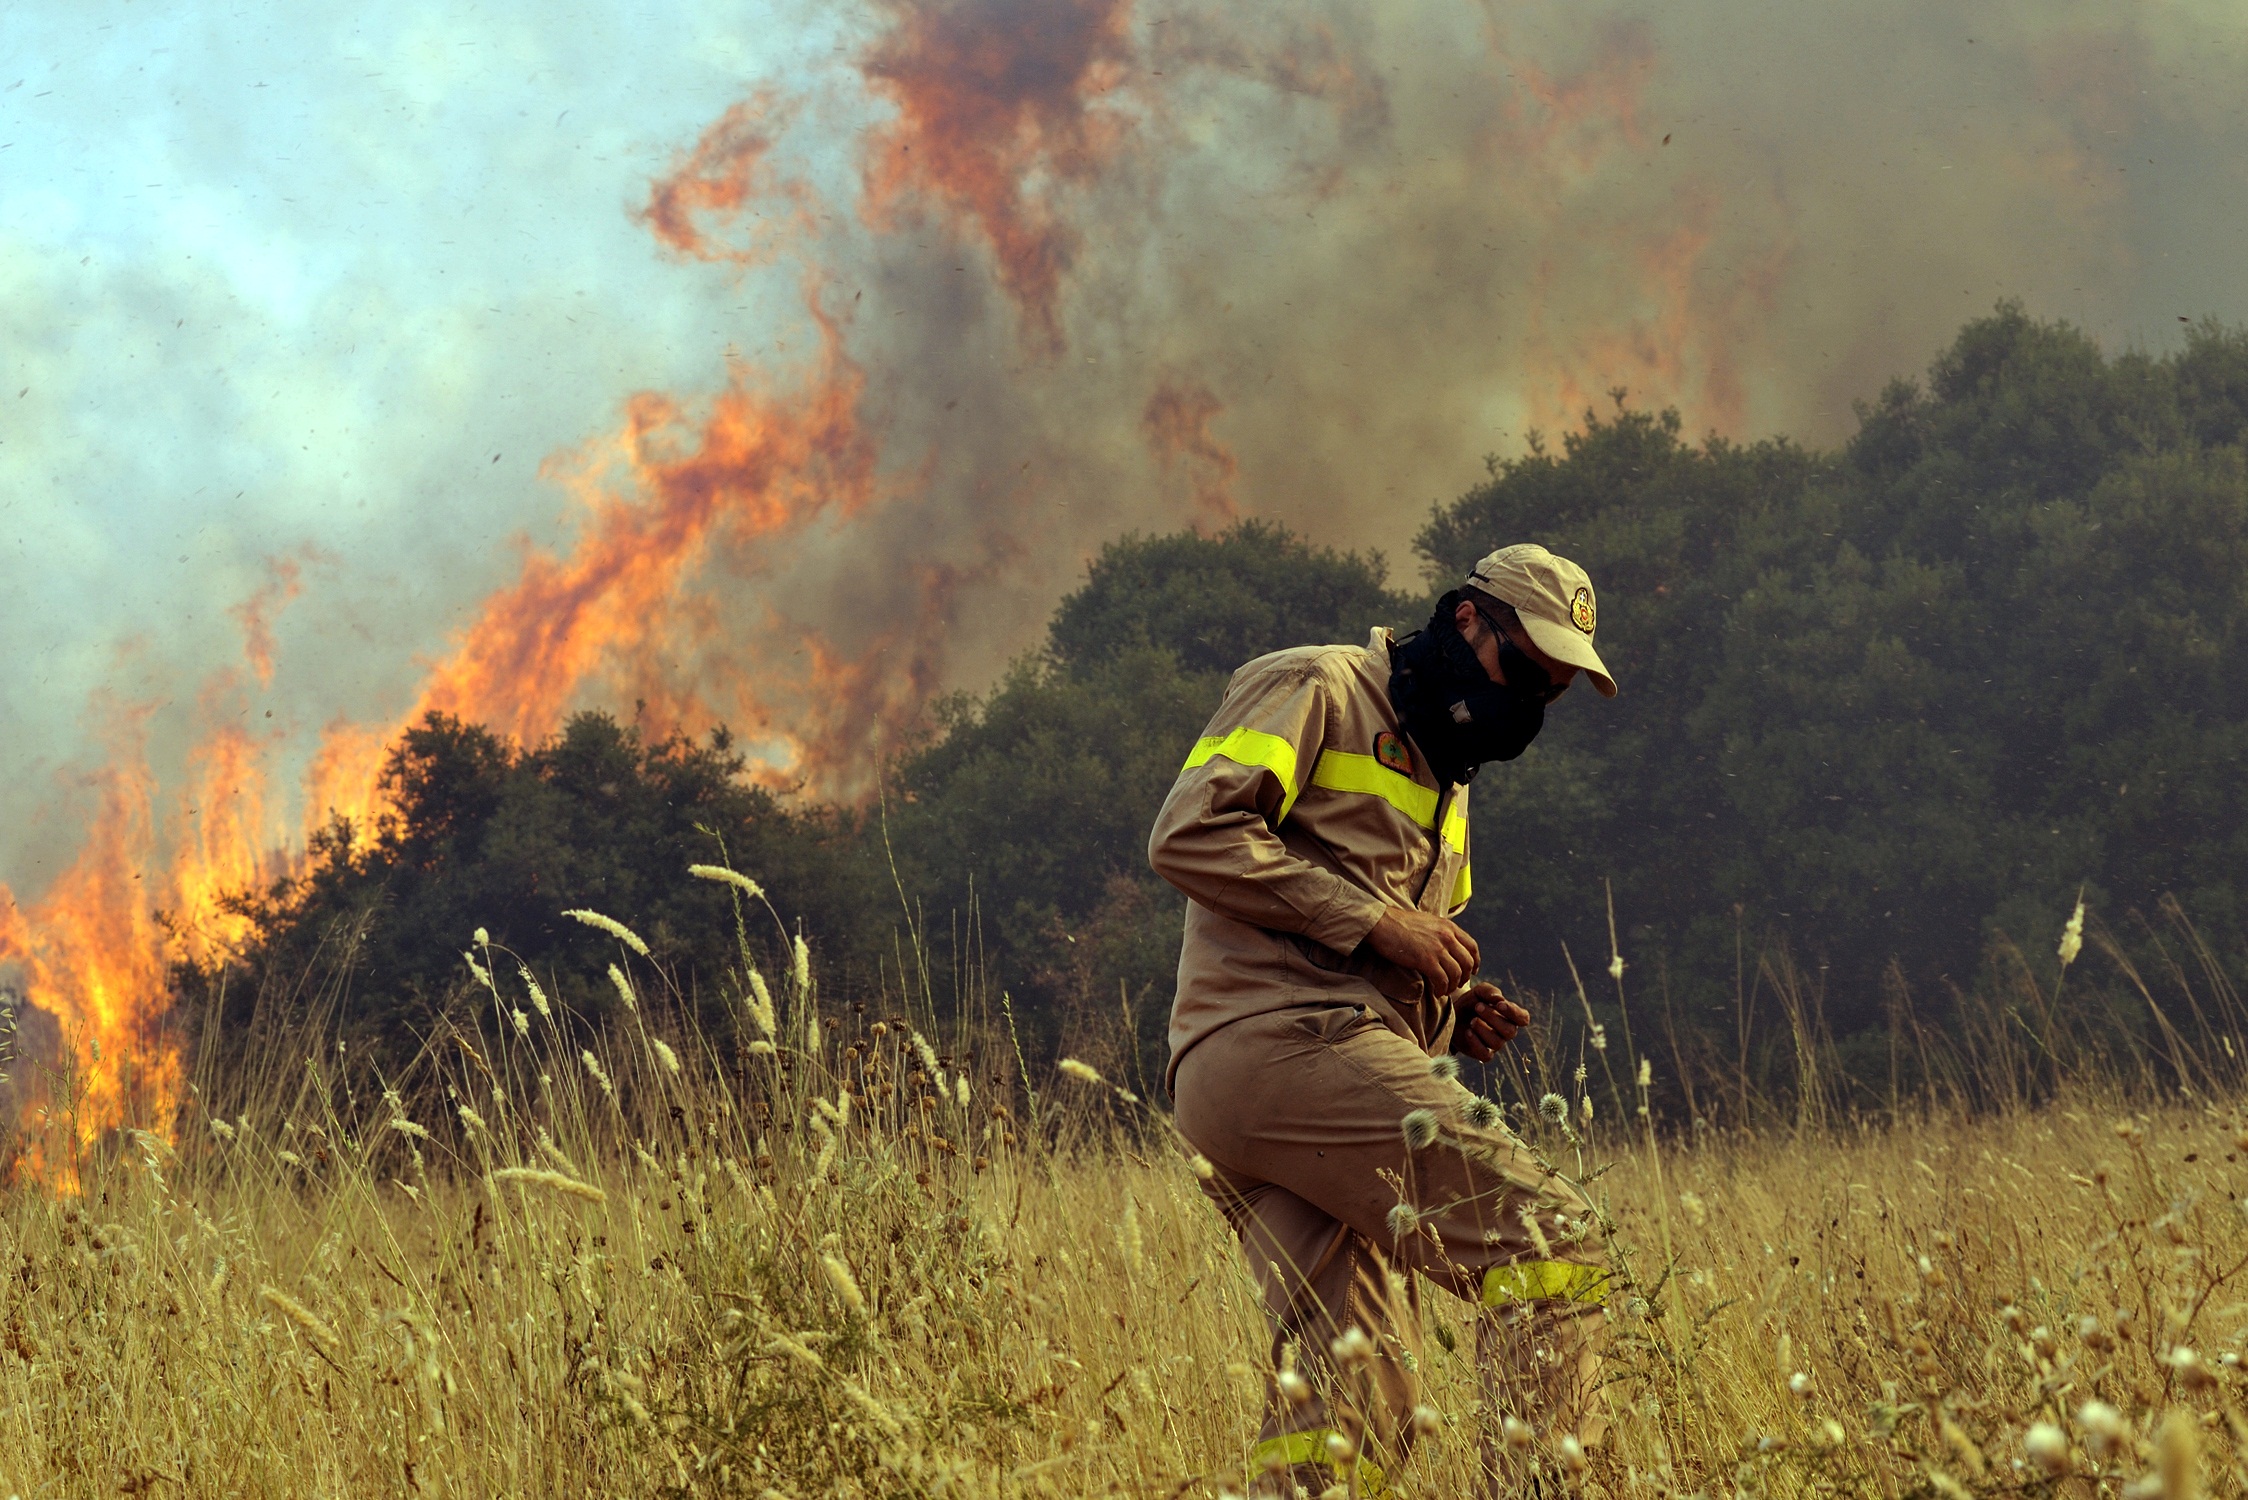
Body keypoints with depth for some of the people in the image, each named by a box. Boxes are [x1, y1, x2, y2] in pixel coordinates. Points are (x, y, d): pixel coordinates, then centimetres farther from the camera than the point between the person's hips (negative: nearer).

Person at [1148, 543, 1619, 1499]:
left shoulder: (1444, 780, 30)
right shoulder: (1313, 689, 1)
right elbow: (1190, 835, -13)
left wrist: (1452, 1017, 11)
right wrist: (1375, 919, -13)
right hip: (1281, 1041, -10)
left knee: (1363, 1403, 1)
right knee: (1551, 1244, -16)